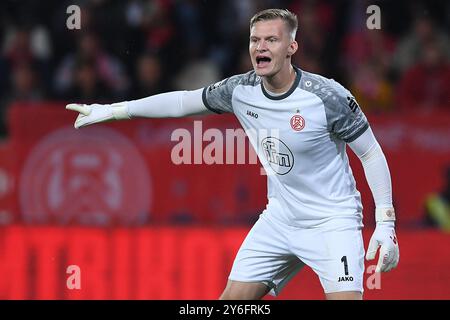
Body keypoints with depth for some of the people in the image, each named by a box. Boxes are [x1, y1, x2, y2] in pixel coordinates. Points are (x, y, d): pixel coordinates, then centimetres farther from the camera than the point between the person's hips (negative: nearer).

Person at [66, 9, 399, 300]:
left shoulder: (328, 96, -20)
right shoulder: (241, 90, -6)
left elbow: (372, 153, -11)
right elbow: (183, 101, 9)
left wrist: (386, 223, -14)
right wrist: (111, 110, 10)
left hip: (333, 221, -5)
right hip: (280, 217, 5)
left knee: (345, 296, -23)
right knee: (233, 299, 3)